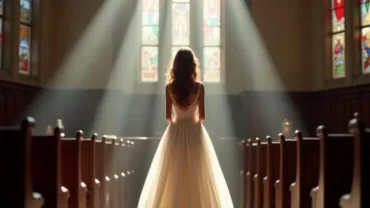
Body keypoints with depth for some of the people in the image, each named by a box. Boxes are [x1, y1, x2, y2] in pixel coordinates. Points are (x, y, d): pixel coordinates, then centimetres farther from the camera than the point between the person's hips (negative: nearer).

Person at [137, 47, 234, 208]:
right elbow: (202, 115, -3)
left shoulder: (170, 87, -4)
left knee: (174, 177, 7)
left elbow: (168, 116, 1)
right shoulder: (199, 87, -7)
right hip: (194, 133, -1)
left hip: (175, 133, 1)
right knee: (197, 176, 5)